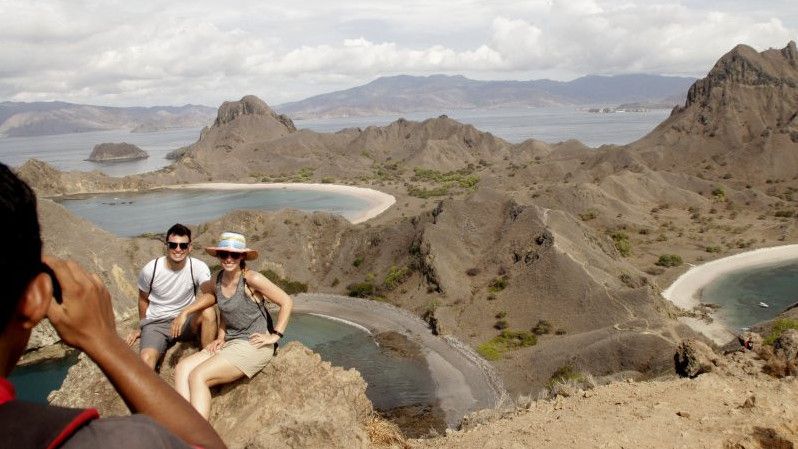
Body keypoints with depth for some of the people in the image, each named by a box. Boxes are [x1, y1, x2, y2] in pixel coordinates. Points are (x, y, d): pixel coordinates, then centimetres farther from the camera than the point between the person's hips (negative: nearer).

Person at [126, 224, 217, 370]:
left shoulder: (199, 267, -15)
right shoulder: (150, 270, -10)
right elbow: (143, 299, 9)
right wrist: (141, 327, 21)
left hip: (186, 322, 1)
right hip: (156, 324, -1)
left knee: (209, 312, -32)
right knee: (146, 359, -33)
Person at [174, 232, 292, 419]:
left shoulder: (252, 279, -15)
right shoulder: (217, 283, 6)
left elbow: (286, 302, -12)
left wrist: (275, 336, -12)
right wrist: (221, 338, 6)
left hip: (253, 346, -8)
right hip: (230, 344, 8)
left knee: (198, 376, -20)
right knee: (182, 369, -8)